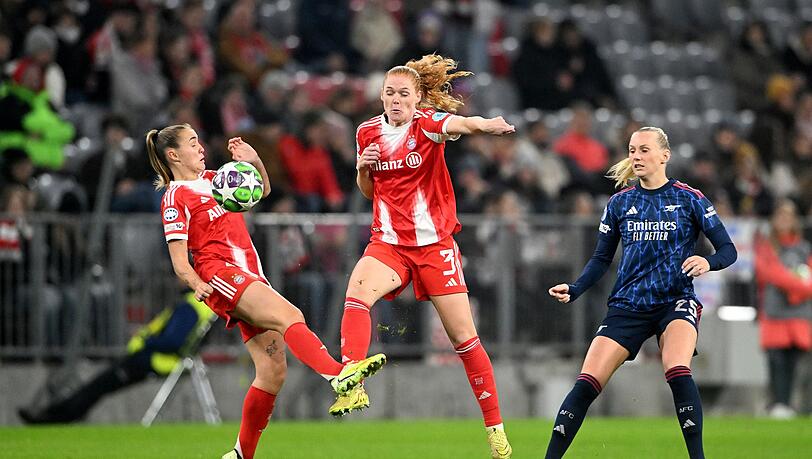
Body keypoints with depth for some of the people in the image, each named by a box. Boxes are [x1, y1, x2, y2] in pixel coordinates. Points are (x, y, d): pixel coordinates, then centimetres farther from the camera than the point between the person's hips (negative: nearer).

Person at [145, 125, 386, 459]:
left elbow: (262, 190, 33)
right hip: (221, 274, -8)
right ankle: (338, 373, -54)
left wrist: (254, 161, 13)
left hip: (251, 277, 8)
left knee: (273, 372, -2)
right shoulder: (175, 197, 1)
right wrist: (198, 285, -26)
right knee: (289, 316, -32)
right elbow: (180, 262, -6)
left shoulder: (212, 179, 22)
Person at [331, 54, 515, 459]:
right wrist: (363, 168, -6)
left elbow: (459, 123, -34)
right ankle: (351, 387, -36)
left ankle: (495, 427, 11)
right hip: (389, 243, 2)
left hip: (435, 243, -2)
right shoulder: (368, 132, 4)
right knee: (357, 290, -30)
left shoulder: (428, 123, -9)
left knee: (463, 336, 0)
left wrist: (486, 124, -56)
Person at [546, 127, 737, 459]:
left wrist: (708, 263, -24)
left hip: (676, 301, -3)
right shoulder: (620, 203, 7)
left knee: (678, 373, -30)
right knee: (587, 383, -10)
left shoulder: (689, 199, -1)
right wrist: (574, 290, -5)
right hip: (628, 305, 3)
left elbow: (728, 250, -1)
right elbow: (601, 259, 12)